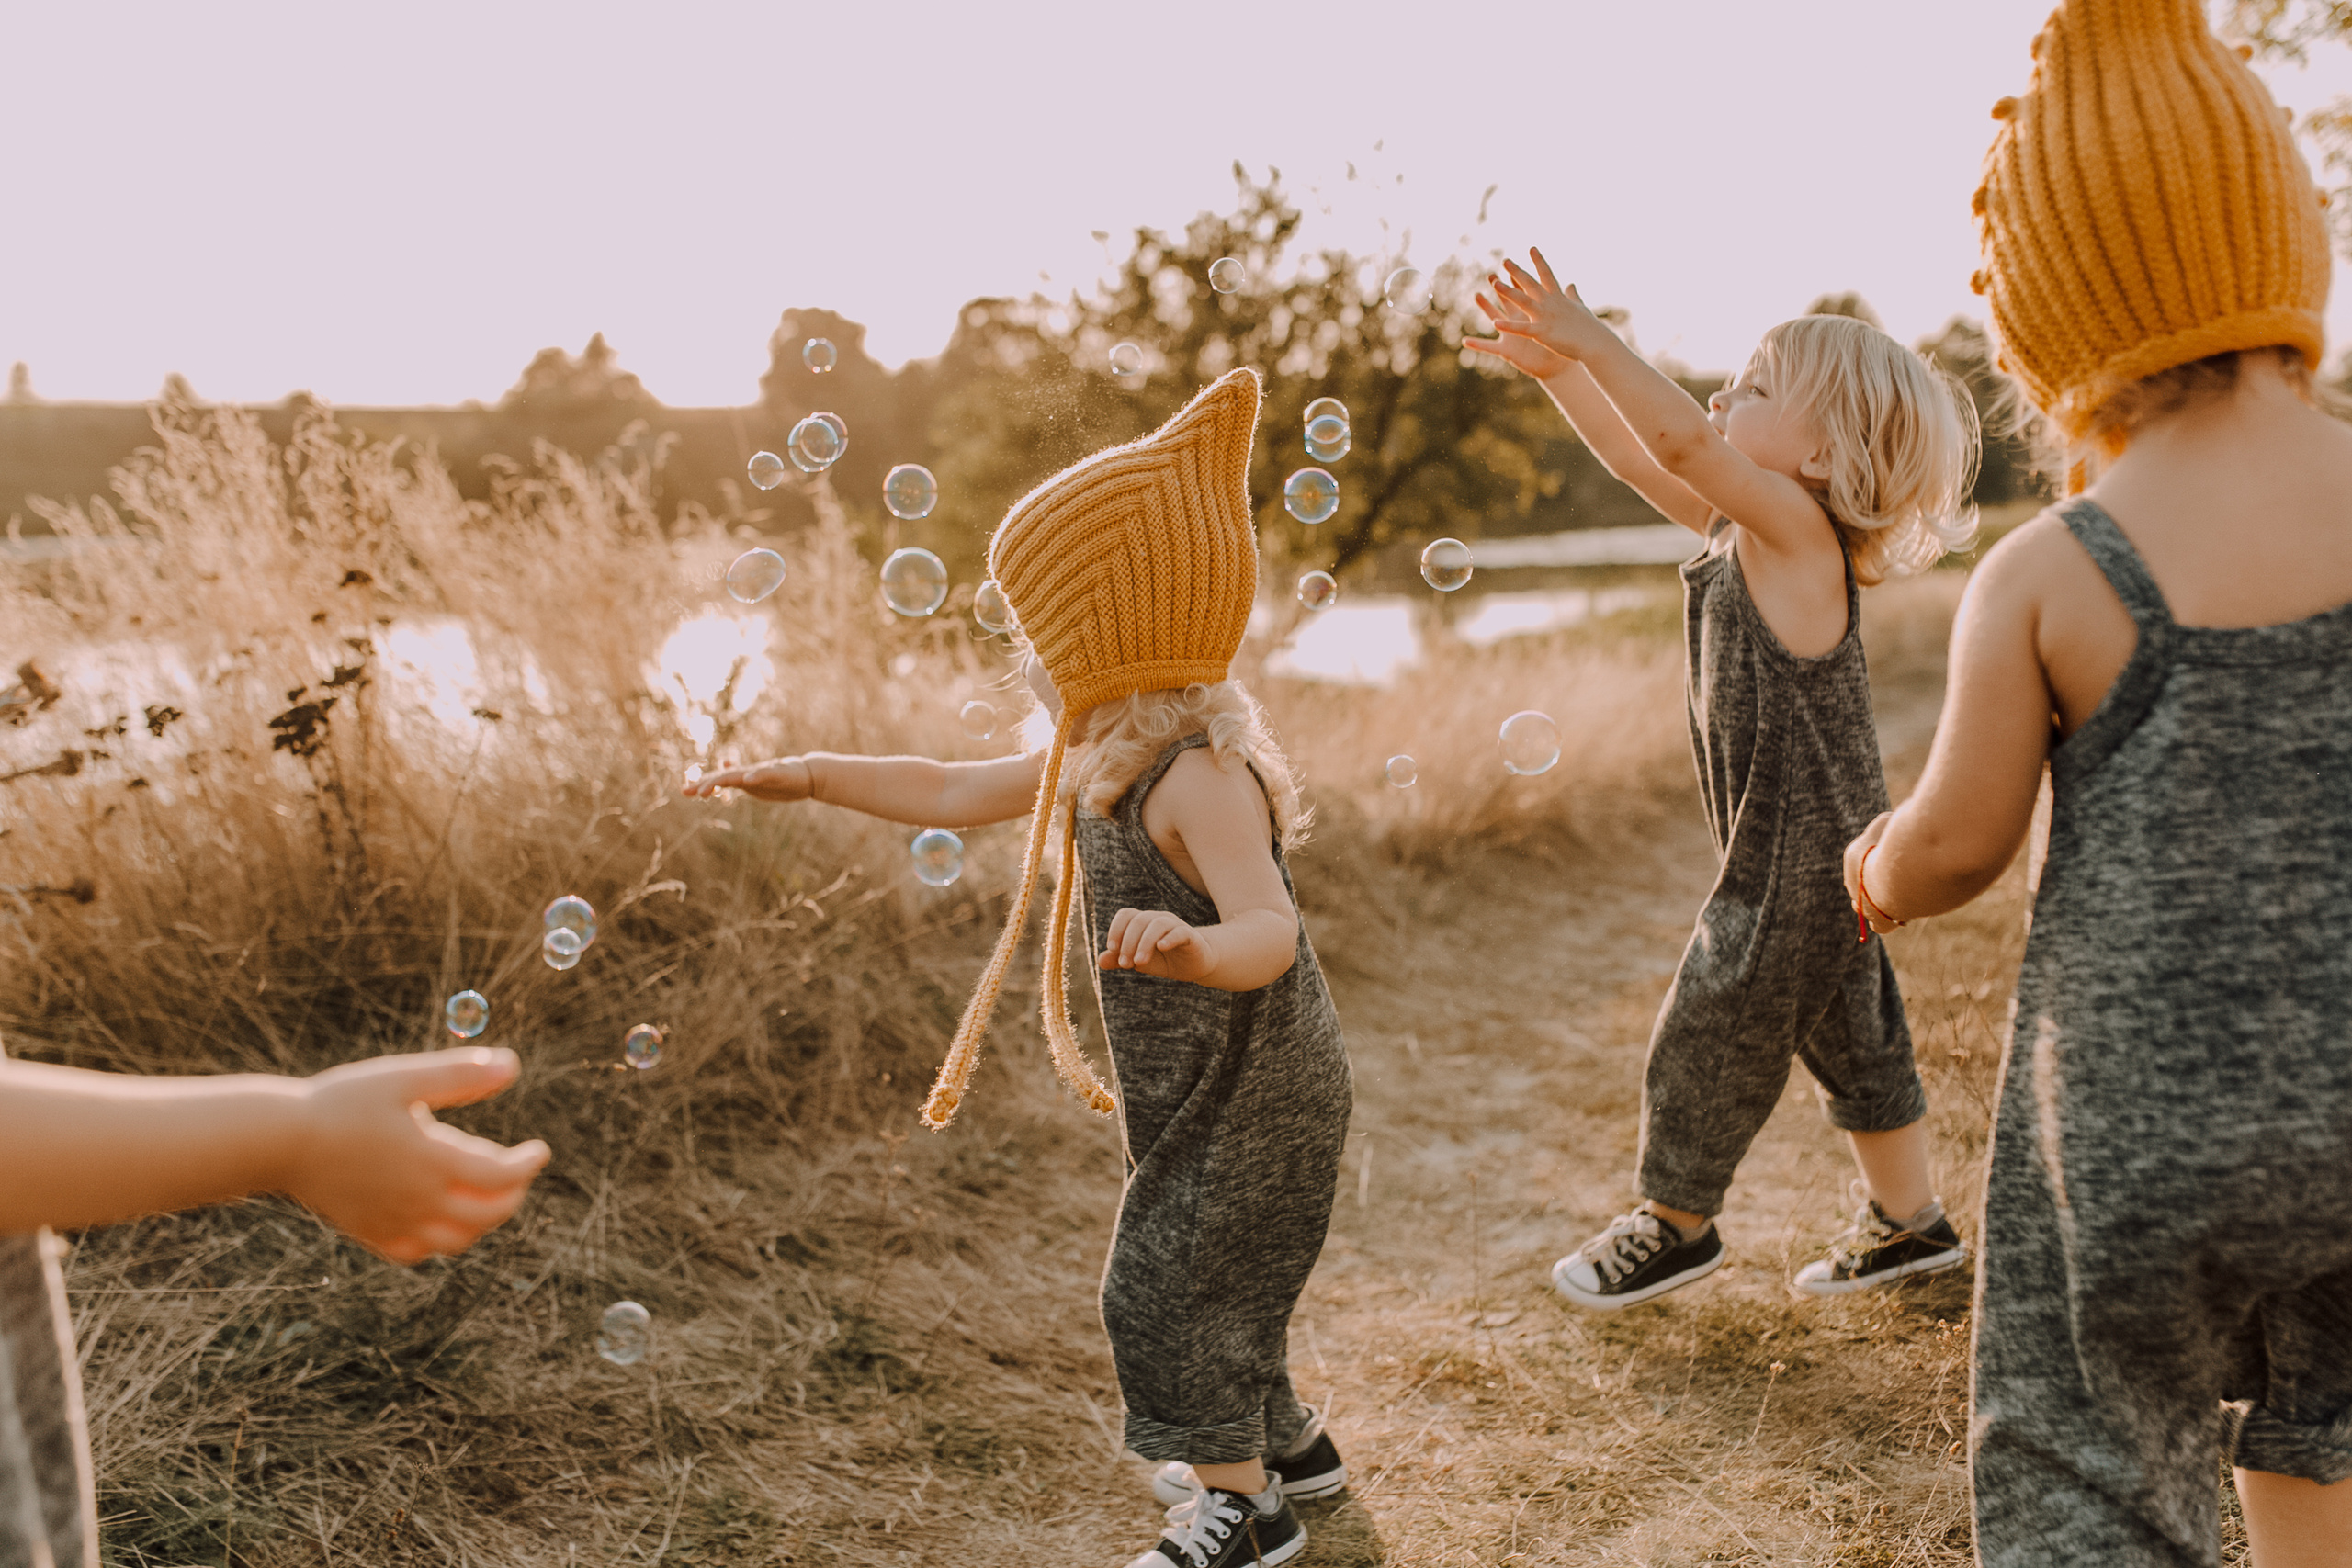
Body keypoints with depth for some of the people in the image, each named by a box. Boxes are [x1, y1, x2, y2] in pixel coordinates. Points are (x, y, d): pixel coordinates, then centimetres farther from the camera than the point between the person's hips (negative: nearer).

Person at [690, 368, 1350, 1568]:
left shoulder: (1199, 777, -29)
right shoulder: (1103, 759, 2)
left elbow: (1272, 930, -39)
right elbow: (955, 794, 11)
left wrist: (1193, 948, -61)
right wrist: (814, 776, 9)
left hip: (1251, 1095, -10)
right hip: (1200, 1089, 10)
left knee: (1166, 1282, 1)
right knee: (1204, 1273, 23)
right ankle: (1282, 1442, 43)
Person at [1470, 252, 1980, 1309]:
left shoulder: (1795, 523, -19)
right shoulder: (1743, 525, 6)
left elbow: (1683, 441, -32)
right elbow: (1639, 458, 10)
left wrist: (1589, 338, -33)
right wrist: (1556, 369, 3)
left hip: (1801, 852, -9)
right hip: (1804, 846, 9)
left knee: (1711, 1026, 5)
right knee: (1847, 1026, 19)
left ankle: (1675, 1223, 23)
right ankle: (1908, 1221, 33)